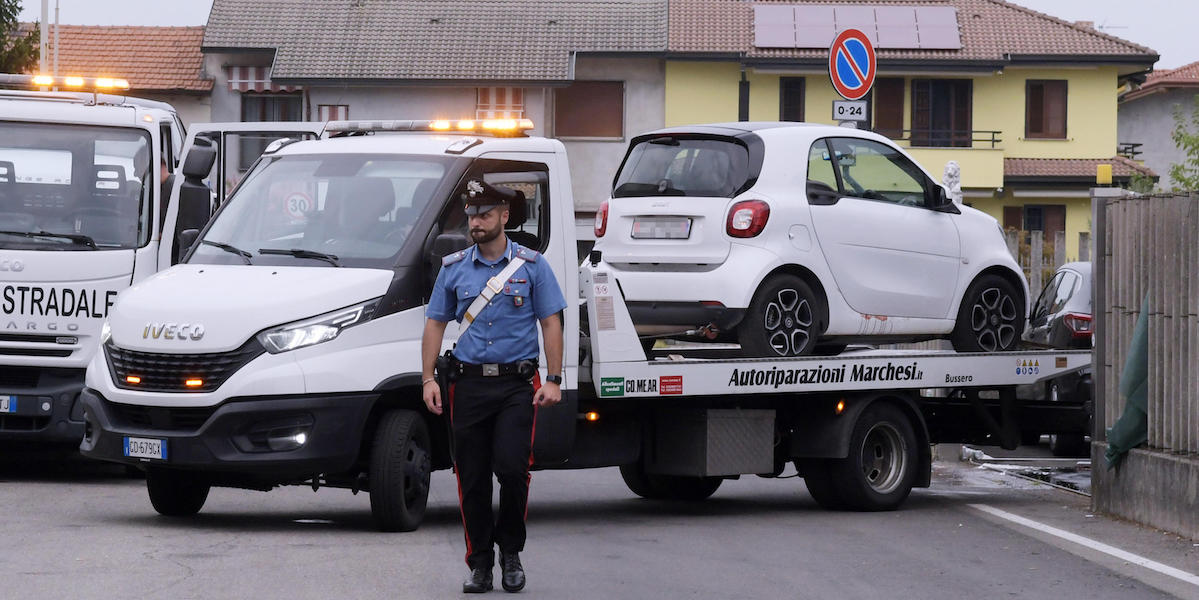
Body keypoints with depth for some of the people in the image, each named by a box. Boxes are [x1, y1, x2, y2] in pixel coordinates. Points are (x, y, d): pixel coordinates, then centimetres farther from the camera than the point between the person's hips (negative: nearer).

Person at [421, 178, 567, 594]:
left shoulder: (531, 266, 4)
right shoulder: (453, 268, 9)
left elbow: (550, 324, 4)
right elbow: (435, 323, 13)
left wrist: (554, 380, -4)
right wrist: (428, 379, 3)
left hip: (516, 385, -2)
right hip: (468, 384, 2)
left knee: (512, 467, -16)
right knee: (472, 478, 2)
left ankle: (511, 551, 5)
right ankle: (480, 562, 12)